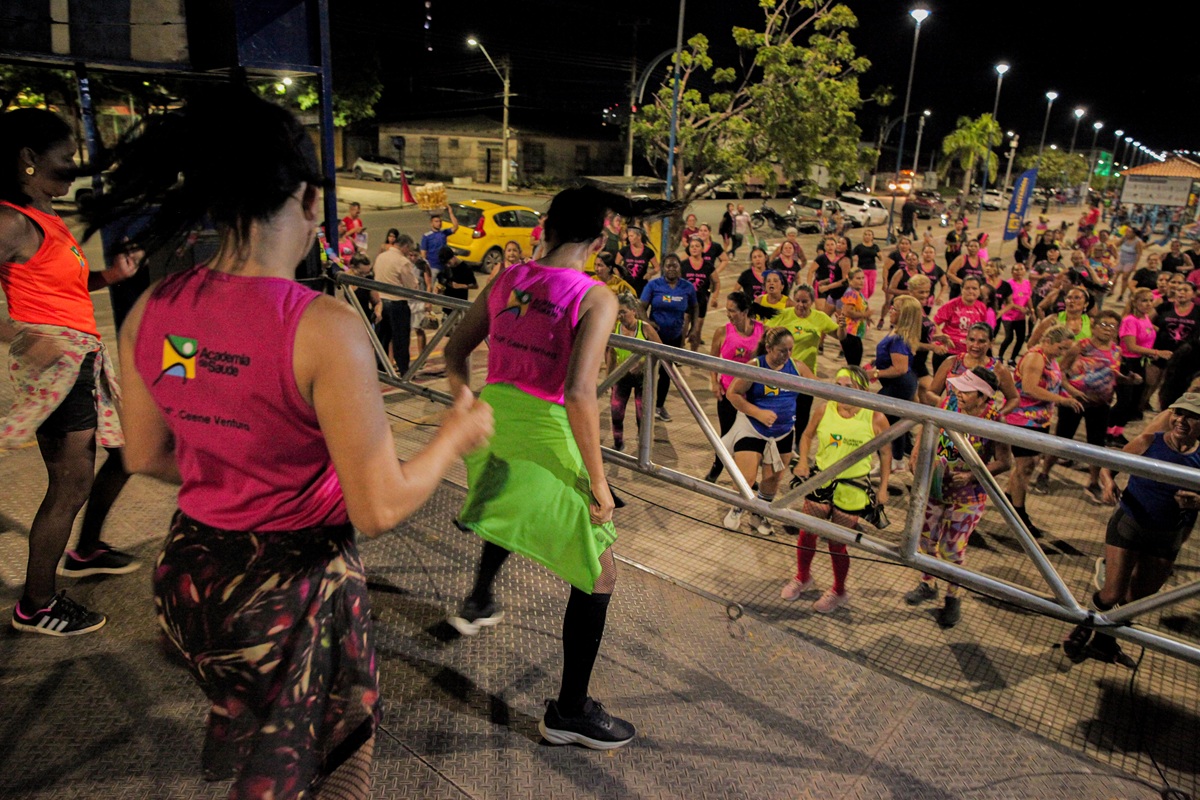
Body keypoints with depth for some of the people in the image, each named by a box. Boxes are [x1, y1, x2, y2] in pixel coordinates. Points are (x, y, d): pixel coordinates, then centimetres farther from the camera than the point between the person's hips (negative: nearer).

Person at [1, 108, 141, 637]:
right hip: (54, 362, -10)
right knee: (72, 483, -6)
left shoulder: (47, 218, 15)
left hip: (86, 357, 10)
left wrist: (111, 275, 9)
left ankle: (87, 551, 38)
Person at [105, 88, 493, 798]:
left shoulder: (152, 311, -8)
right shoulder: (324, 328, -27)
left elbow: (145, 457, 6)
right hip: (293, 587, -6)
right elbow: (381, 508, -24)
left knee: (246, 721, 35)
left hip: (189, 575, 6)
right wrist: (457, 437, -8)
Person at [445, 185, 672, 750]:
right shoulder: (596, 299, -14)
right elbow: (578, 395, -24)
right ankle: (569, 712, 19)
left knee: (512, 505, 41)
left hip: (490, 422, 7)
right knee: (600, 573, 9)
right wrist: (597, 481, -15)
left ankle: (478, 604, 56)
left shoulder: (507, 281, 3)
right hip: (545, 437, -7)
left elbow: (454, 353, 11)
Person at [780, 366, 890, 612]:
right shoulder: (824, 409, -10)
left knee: (837, 544, 7)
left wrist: (883, 487, -2)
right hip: (821, 482, 3)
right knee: (807, 534, 14)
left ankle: (839, 592, 33)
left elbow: (885, 453, -1)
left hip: (852, 489, -3)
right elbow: (807, 435, 9)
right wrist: (803, 461, -6)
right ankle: (802, 578, 42)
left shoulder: (875, 418, -15)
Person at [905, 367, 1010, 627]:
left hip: (967, 494, -5)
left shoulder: (994, 422, -22)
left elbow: (1004, 462, -14)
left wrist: (972, 475, -23)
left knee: (951, 548, 5)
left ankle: (954, 597, 30)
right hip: (935, 485, 5)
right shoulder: (949, 403, -10)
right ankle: (928, 584, 42)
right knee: (926, 536, 17)